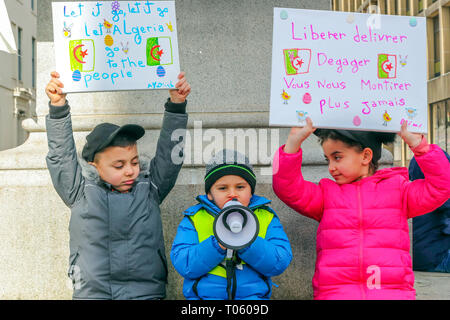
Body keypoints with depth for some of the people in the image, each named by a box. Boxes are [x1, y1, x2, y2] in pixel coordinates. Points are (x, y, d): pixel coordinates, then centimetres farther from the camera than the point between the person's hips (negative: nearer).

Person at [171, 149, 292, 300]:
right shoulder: (194, 218, 10)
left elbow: (280, 263, -1)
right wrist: (217, 244, -15)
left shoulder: (266, 217, 12)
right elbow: (183, 265, -2)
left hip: (253, 294, 1)